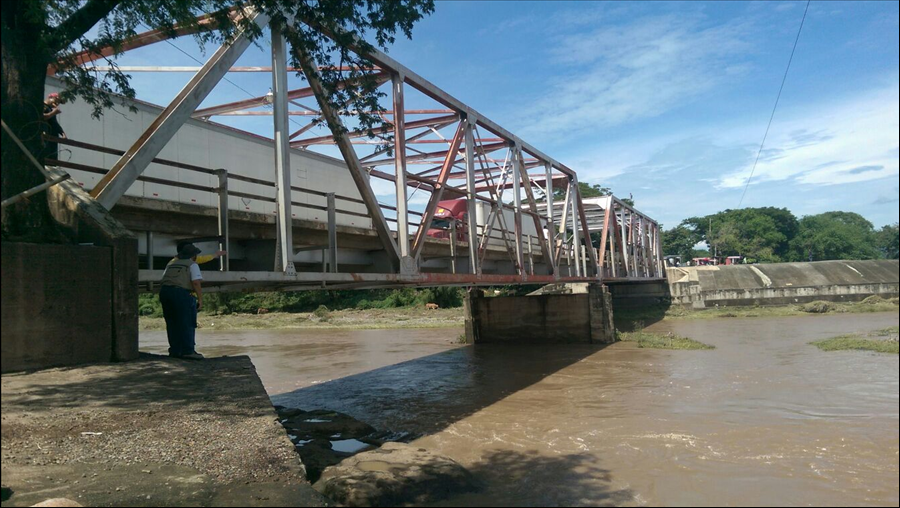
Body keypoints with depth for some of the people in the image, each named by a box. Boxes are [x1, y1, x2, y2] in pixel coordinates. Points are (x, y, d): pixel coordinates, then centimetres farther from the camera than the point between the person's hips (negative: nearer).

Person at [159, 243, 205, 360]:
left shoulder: (171, 264, 26)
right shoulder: (192, 265, 6)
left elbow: (162, 281, 22)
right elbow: (196, 282, -8)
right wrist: (200, 299, -6)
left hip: (164, 291, 7)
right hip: (180, 293, -6)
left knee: (172, 324, 13)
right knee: (187, 323, -2)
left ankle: (175, 351, 15)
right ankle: (188, 350, -6)